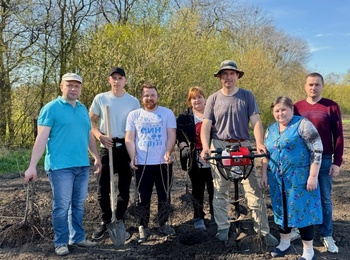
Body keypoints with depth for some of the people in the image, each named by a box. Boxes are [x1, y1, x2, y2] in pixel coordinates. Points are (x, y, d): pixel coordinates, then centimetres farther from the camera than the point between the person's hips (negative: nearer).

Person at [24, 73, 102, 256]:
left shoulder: (83, 109, 14)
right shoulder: (51, 108, -5)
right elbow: (42, 138, -11)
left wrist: (96, 157, 21)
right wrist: (32, 166, -16)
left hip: (82, 165, 6)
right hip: (60, 166, -6)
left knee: (78, 205, 13)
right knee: (62, 206, 1)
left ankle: (78, 238, 26)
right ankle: (61, 242, 15)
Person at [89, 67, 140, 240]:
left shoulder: (133, 101, 3)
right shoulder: (100, 99, 2)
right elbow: (90, 122, 6)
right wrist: (100, 136, -12)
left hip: (126, 148, 1)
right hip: (107, 147, 0)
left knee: (124, 189, 7)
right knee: (103, 189, 1)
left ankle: (120, 223, 21)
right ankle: (105, 222, 19)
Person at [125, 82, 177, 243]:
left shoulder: (167, 113, 4)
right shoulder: (134, 115, 6)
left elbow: (171, 135, -1)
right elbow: (129, 139, 3)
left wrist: (168, 153, -17)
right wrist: (132, 157, -10)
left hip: (163, 163, 0)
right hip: (142, 164, 0)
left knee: (164, 195, 11)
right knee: (143, 197, 5)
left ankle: (163, 224, 27)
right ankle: (143, 227, 18)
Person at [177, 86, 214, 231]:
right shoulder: (184, 118, 6)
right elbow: (180, 137, 1)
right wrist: (184, 147, -16)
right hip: (195, 160, -1)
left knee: (213, 189, 7)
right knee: (197, 190, 8)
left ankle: (215, 215, 23)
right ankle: (198, 219, 17)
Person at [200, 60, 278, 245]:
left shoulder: (247, 96, 3)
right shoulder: (213, 99, 5)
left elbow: (256, 122, -5)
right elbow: (206, 125, -1)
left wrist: (259, 143, -21)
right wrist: (205, 146, -18)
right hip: (219, 147, 1)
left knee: (253, 191, -3)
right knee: (220, 191, 8)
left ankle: (264, 231, 6)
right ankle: (223, 228, 22)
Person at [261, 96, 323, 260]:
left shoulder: (302, 124, -9)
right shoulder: (271, 129, 10)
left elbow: (317, 150, -13)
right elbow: (266, 154, 16)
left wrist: (313, 176, -17)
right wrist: (264, 174, 10)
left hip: (299, 178, -6)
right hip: (277, 180, 6)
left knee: (302, 211, 0)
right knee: (282, 210, 14)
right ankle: (284, 243, 31)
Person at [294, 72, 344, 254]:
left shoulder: (332, 107, -2)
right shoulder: (296, 107, 3)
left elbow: (338, 136, -2)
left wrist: (337, 162, -6)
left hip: (324, 159, -1)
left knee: (325, 199, 7)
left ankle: (327, 236, 17)